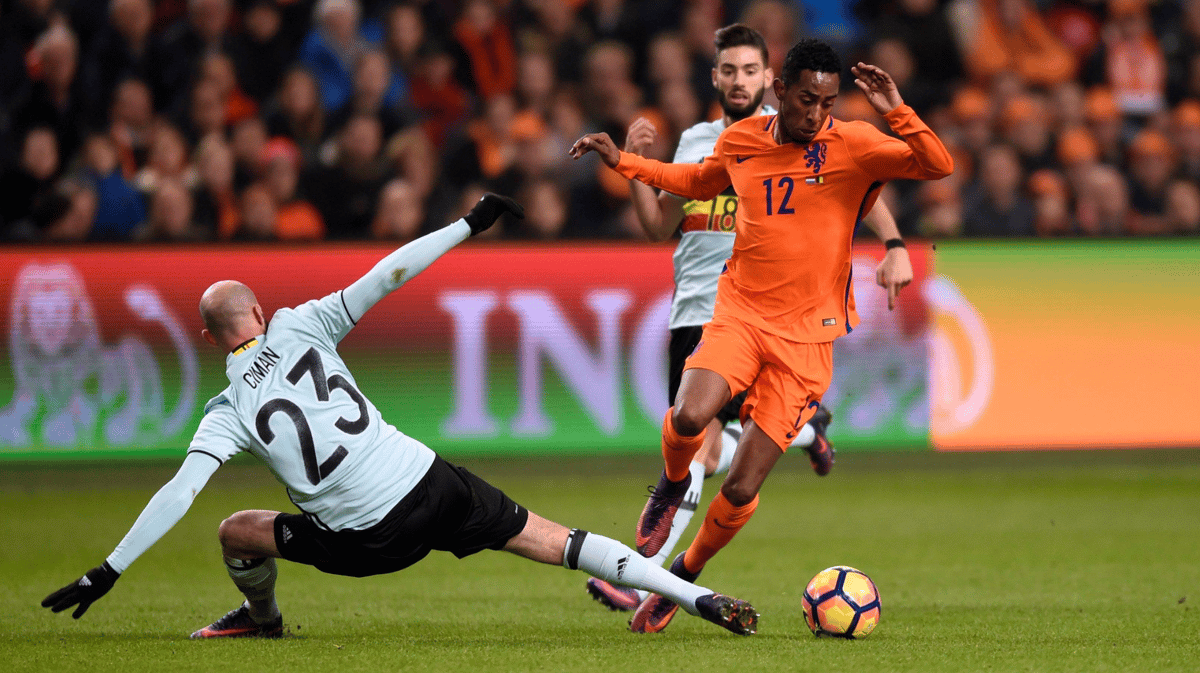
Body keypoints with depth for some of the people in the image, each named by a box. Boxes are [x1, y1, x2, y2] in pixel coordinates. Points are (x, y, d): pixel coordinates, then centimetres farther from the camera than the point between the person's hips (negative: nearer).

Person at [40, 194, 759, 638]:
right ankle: (699, 596, -2)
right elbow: (386, 277, -2)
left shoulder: (228, 410, 0)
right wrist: (469, 225, 2)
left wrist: (108, 572, -7)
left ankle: (263, 616, 49)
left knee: (236, 532, 20)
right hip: (434, 489, 2)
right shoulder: (300, 329, 3)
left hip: (366, 540, -2)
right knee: (556, 542, 6)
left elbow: (178, 493, -8)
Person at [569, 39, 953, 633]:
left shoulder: (853, 145, -6)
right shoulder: (739, 142, 5)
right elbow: (700, 182, 28)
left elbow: (939, 167, -17)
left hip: (806, 337, -2)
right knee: (689, 416, -29)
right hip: (738, 314, 2)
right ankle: (673, 484, 6)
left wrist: (896, 112, -30)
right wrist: (623, 162, 23)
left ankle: (686, 573, 25)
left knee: (740, 491, -4)